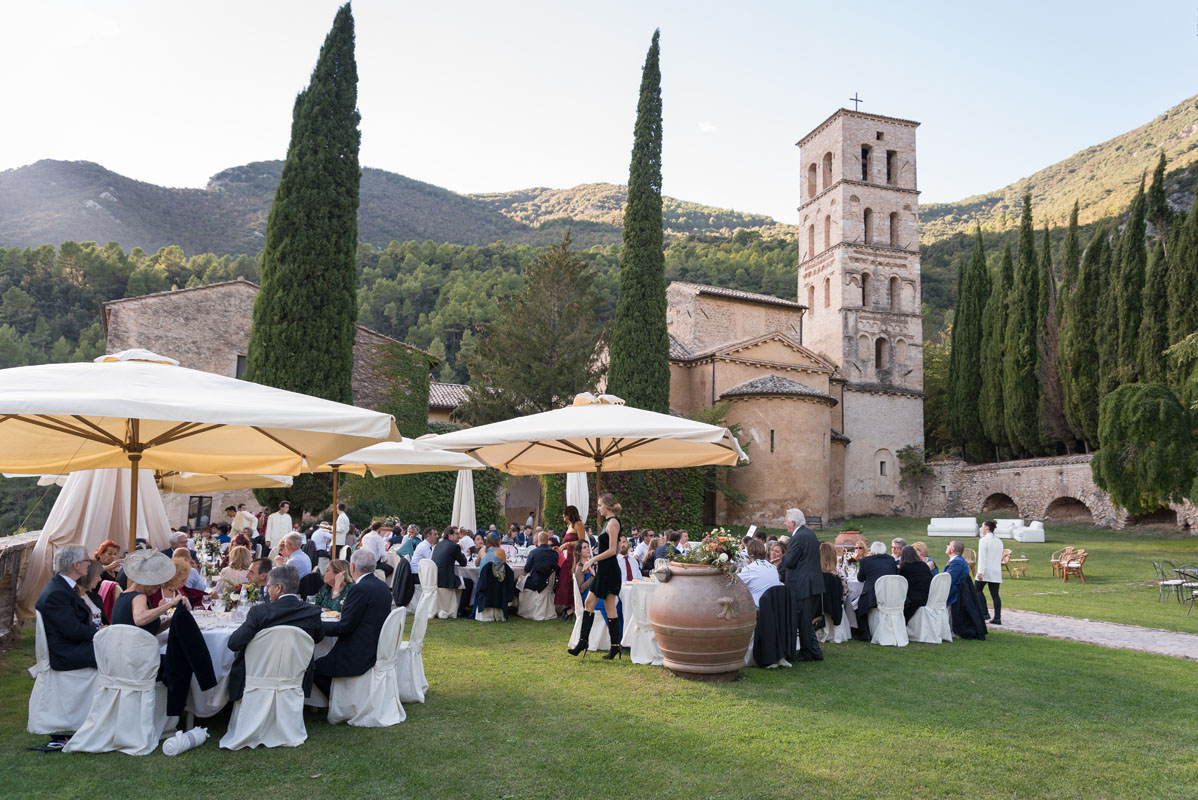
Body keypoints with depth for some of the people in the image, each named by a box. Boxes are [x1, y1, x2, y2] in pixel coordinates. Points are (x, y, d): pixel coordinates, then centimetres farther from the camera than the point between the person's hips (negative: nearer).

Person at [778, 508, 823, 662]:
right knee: (808, 620, 17)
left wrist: (781, 558, 3)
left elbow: (789, 561, -18)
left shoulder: (798, 537, -18)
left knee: (804, 621, 0)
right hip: (813, 584, 10)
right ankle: (814, 651, 21)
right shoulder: (810, 534, 14)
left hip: (803, 586, -10)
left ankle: (807, 653, 7)